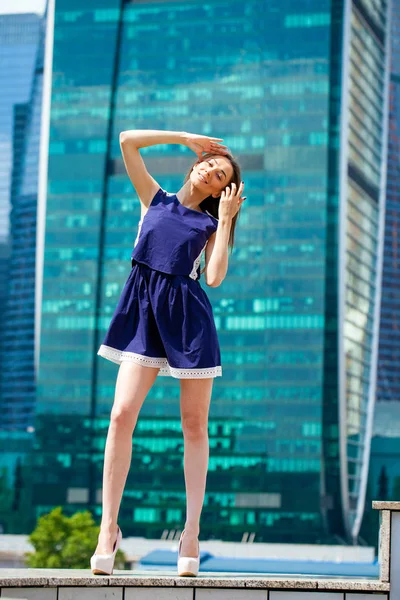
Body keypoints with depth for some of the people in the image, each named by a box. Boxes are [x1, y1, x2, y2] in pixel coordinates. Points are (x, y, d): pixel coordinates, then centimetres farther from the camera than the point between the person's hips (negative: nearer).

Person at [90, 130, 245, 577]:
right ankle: (108, 526, -9)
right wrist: (187, 138, 11)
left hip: (188, 313, 0)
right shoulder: (154, 198, 15)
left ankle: (192, 529, 8)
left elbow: (214, 277, -7)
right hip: (144, 309, 0)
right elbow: (127, 141, 7)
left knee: (194, 425, 2)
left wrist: (226, 221, -4)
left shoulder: (211, 224, 11)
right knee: (121, 413, -13)